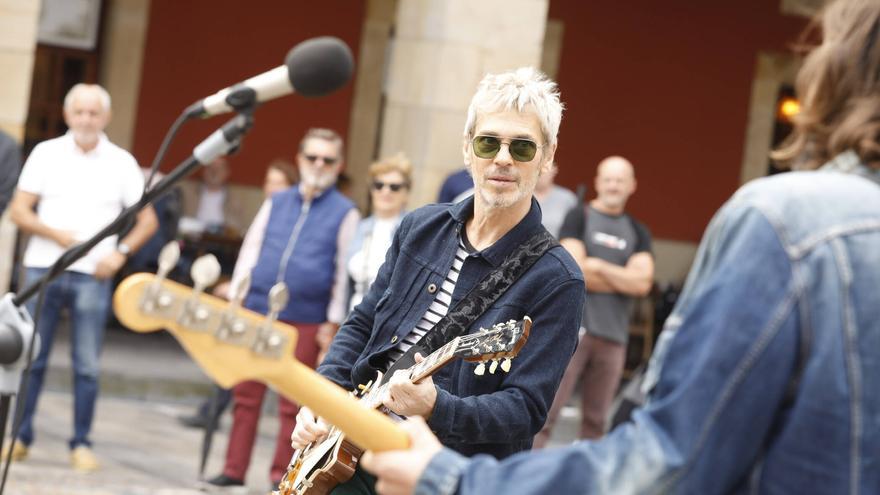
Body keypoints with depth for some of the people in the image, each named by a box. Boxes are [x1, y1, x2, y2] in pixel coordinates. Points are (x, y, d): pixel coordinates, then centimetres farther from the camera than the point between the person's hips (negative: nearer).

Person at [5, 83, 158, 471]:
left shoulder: (121, 163, 5)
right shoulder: (46, 153, 5)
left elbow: (148, 220, 9)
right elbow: (19, 210, 3)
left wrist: (121, 252, -6)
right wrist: (54, 234, -13)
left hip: (92, 275, 0)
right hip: (42, 268, 1)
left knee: (87, 366, 0)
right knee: (30, 358, 3)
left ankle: (81, 444, 7)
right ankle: (19, 437, 11)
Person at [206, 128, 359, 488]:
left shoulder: (345, 212, 3)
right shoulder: (276, 203, 14)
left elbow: (345, 270, 0)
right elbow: (250, 251, 14)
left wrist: (333, 322, -4)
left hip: (306, 320, -3)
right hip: (257, 311, 4)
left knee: (292, 405, 2)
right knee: (246, 396, 6)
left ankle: (282, 477, 10)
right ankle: (234, 470, 13)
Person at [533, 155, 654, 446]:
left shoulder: (638, 233, 14)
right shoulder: (579, 217, 4)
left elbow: (643, 282, 0)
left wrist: (597, 266, -7)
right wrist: (624, 280, -2)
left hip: (614, 336, 4)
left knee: (596, 421, 5)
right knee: (546, 411, -8)